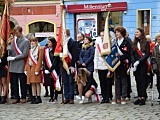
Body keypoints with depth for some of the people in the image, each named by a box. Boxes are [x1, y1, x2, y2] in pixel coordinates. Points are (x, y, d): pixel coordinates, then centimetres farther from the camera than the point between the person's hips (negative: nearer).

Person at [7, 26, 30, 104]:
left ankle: (23, 97, 14)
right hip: (13, 65, 5)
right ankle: (16, 97, 16)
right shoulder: (14, 41, 11)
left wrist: (14, 58, -15)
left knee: (22, 82, 4)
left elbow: (25, 54, -10)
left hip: (21, 65, -5)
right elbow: (10, 50, 7)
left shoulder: (26, 41, -5)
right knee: (14, 82, 8)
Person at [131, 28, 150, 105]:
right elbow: (132, 54, 7)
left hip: (143, 65, -4)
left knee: (143, 81, -4)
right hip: (135, 65, 4)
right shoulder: (134, 43, 11)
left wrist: (139, 61, -14)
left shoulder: (146, 43, -1)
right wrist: (133, 63, -7)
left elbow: (147, 54, -6)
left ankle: (143, 98, -3)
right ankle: (139, 97, 7)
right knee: (138, 81, 5)